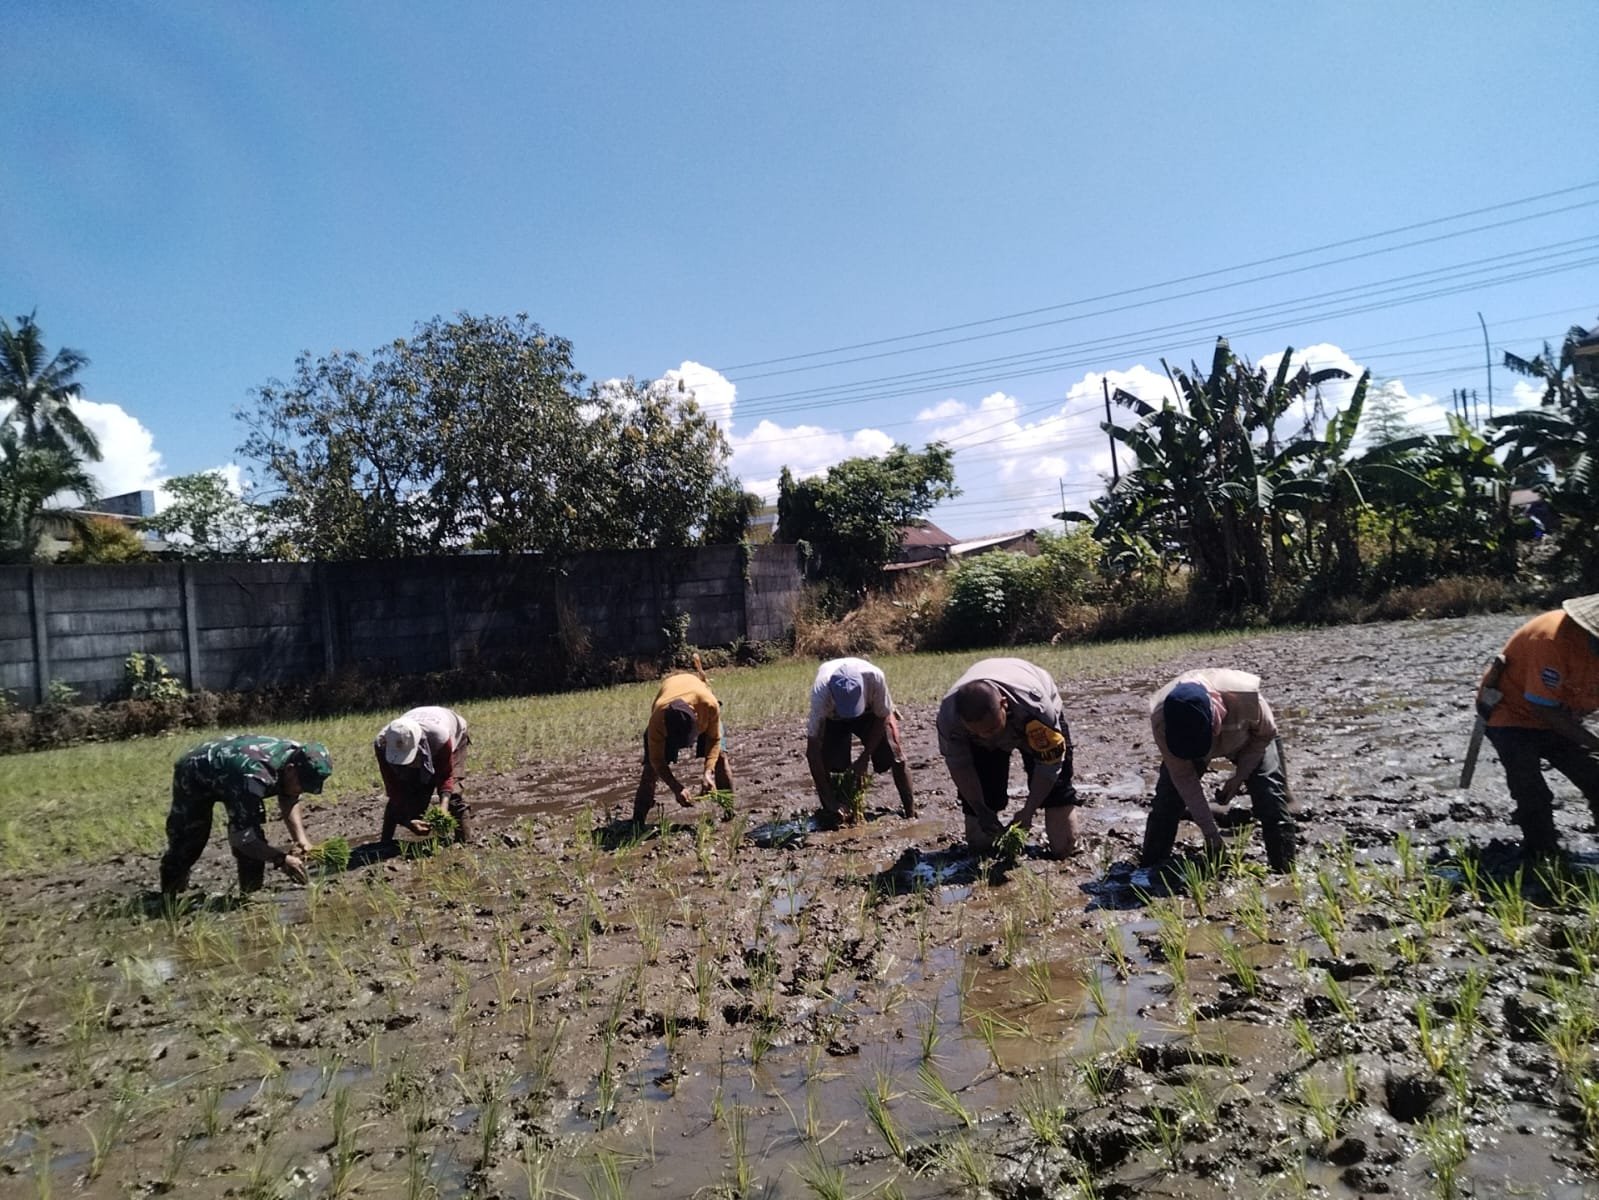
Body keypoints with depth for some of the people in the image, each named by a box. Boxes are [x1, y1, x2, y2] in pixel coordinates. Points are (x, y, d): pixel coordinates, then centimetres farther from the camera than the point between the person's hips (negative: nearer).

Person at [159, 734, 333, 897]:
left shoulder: (299, 758, -24)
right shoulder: (255, 776, -46)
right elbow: (239, 837, -41)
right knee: (188, 840, 5)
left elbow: (289, 802, -4)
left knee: (254, 837, -10)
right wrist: (282, 859, -42)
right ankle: (169, 895, 28)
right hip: (194, 775, -6)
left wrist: (300, 838, -18)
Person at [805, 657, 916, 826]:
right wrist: (830, 801, -36)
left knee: (894, 757, -12)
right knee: (825, 760, -20)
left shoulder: (874, 677, -42)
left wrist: (864, 759, -21)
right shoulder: (820, 693, -42)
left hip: (870, 711, 1)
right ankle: (829, 812, -2)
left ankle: (911, 812, 4)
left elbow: (882, 718, -19)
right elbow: (812, 752, -36)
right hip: (832, 718, 0)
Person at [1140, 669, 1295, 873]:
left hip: (1248, 742, 0)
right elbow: (1182, 776, -26)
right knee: (1166, 804, -8)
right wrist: (1208, 827, -24)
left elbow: (1265, 734, -16)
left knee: (1272, 807, -13)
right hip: (1183, 742, 0)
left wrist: (1240, 776, -20)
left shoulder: (1246, 697, -43)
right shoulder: (1161, 718, -39)